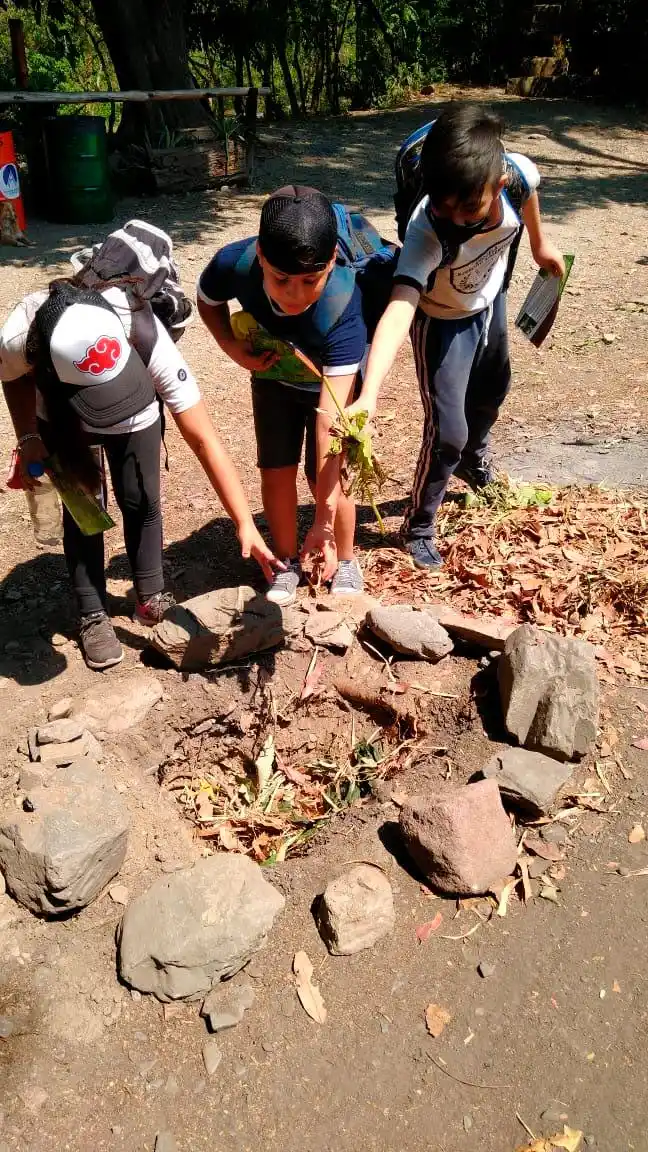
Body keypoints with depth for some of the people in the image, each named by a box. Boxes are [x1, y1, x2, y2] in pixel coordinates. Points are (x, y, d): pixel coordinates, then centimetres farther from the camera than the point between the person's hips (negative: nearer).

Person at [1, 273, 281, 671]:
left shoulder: (145, 335, -44)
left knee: (141, 501, -2)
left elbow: (203, 438, -42)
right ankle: (93, 617, 12)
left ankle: (151, 598, 20)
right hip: (61, 417, 1)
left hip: (137, 414, 0)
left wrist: (246, 524, -45)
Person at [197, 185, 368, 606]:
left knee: (326, 476, -5)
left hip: (331, 380, -3)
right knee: (276, 472, 2)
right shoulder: (234, 264, -35)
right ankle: (287, 562, 25)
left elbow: (329, 415, -46)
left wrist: (324, 520, -47)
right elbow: (208, 300, -7)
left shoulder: (342, 309, -43)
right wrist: (234, 347, -27)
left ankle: (345, 561, 21)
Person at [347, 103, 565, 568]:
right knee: (447, 433, -10)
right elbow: (400, 308, -57)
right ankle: (419, 527, 15)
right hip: (442, 322, -6)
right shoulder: (426, 231, -43)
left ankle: (475, 461, 60)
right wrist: (369, 395, -70)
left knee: (492, 392, 28)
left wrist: (540, 242, 15)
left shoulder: (519, 172, -30)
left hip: (490, 301, 6)